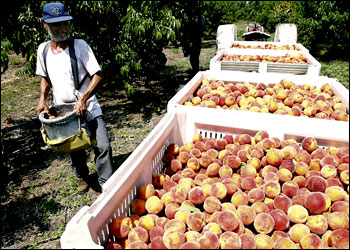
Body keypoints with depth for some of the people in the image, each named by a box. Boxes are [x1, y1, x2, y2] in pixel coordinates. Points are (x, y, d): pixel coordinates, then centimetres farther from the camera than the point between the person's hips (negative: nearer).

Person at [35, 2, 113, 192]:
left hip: (88, 108, -3)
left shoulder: (79, 45, -10)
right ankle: (82, 178, 41)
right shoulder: (43, 49, 3)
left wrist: (83, 99, -25)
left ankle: (107, 183, 13)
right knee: (74, 149, 16)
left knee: (103, 146, -7)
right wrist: (42, 98, 0)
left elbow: (98, 75, -15)